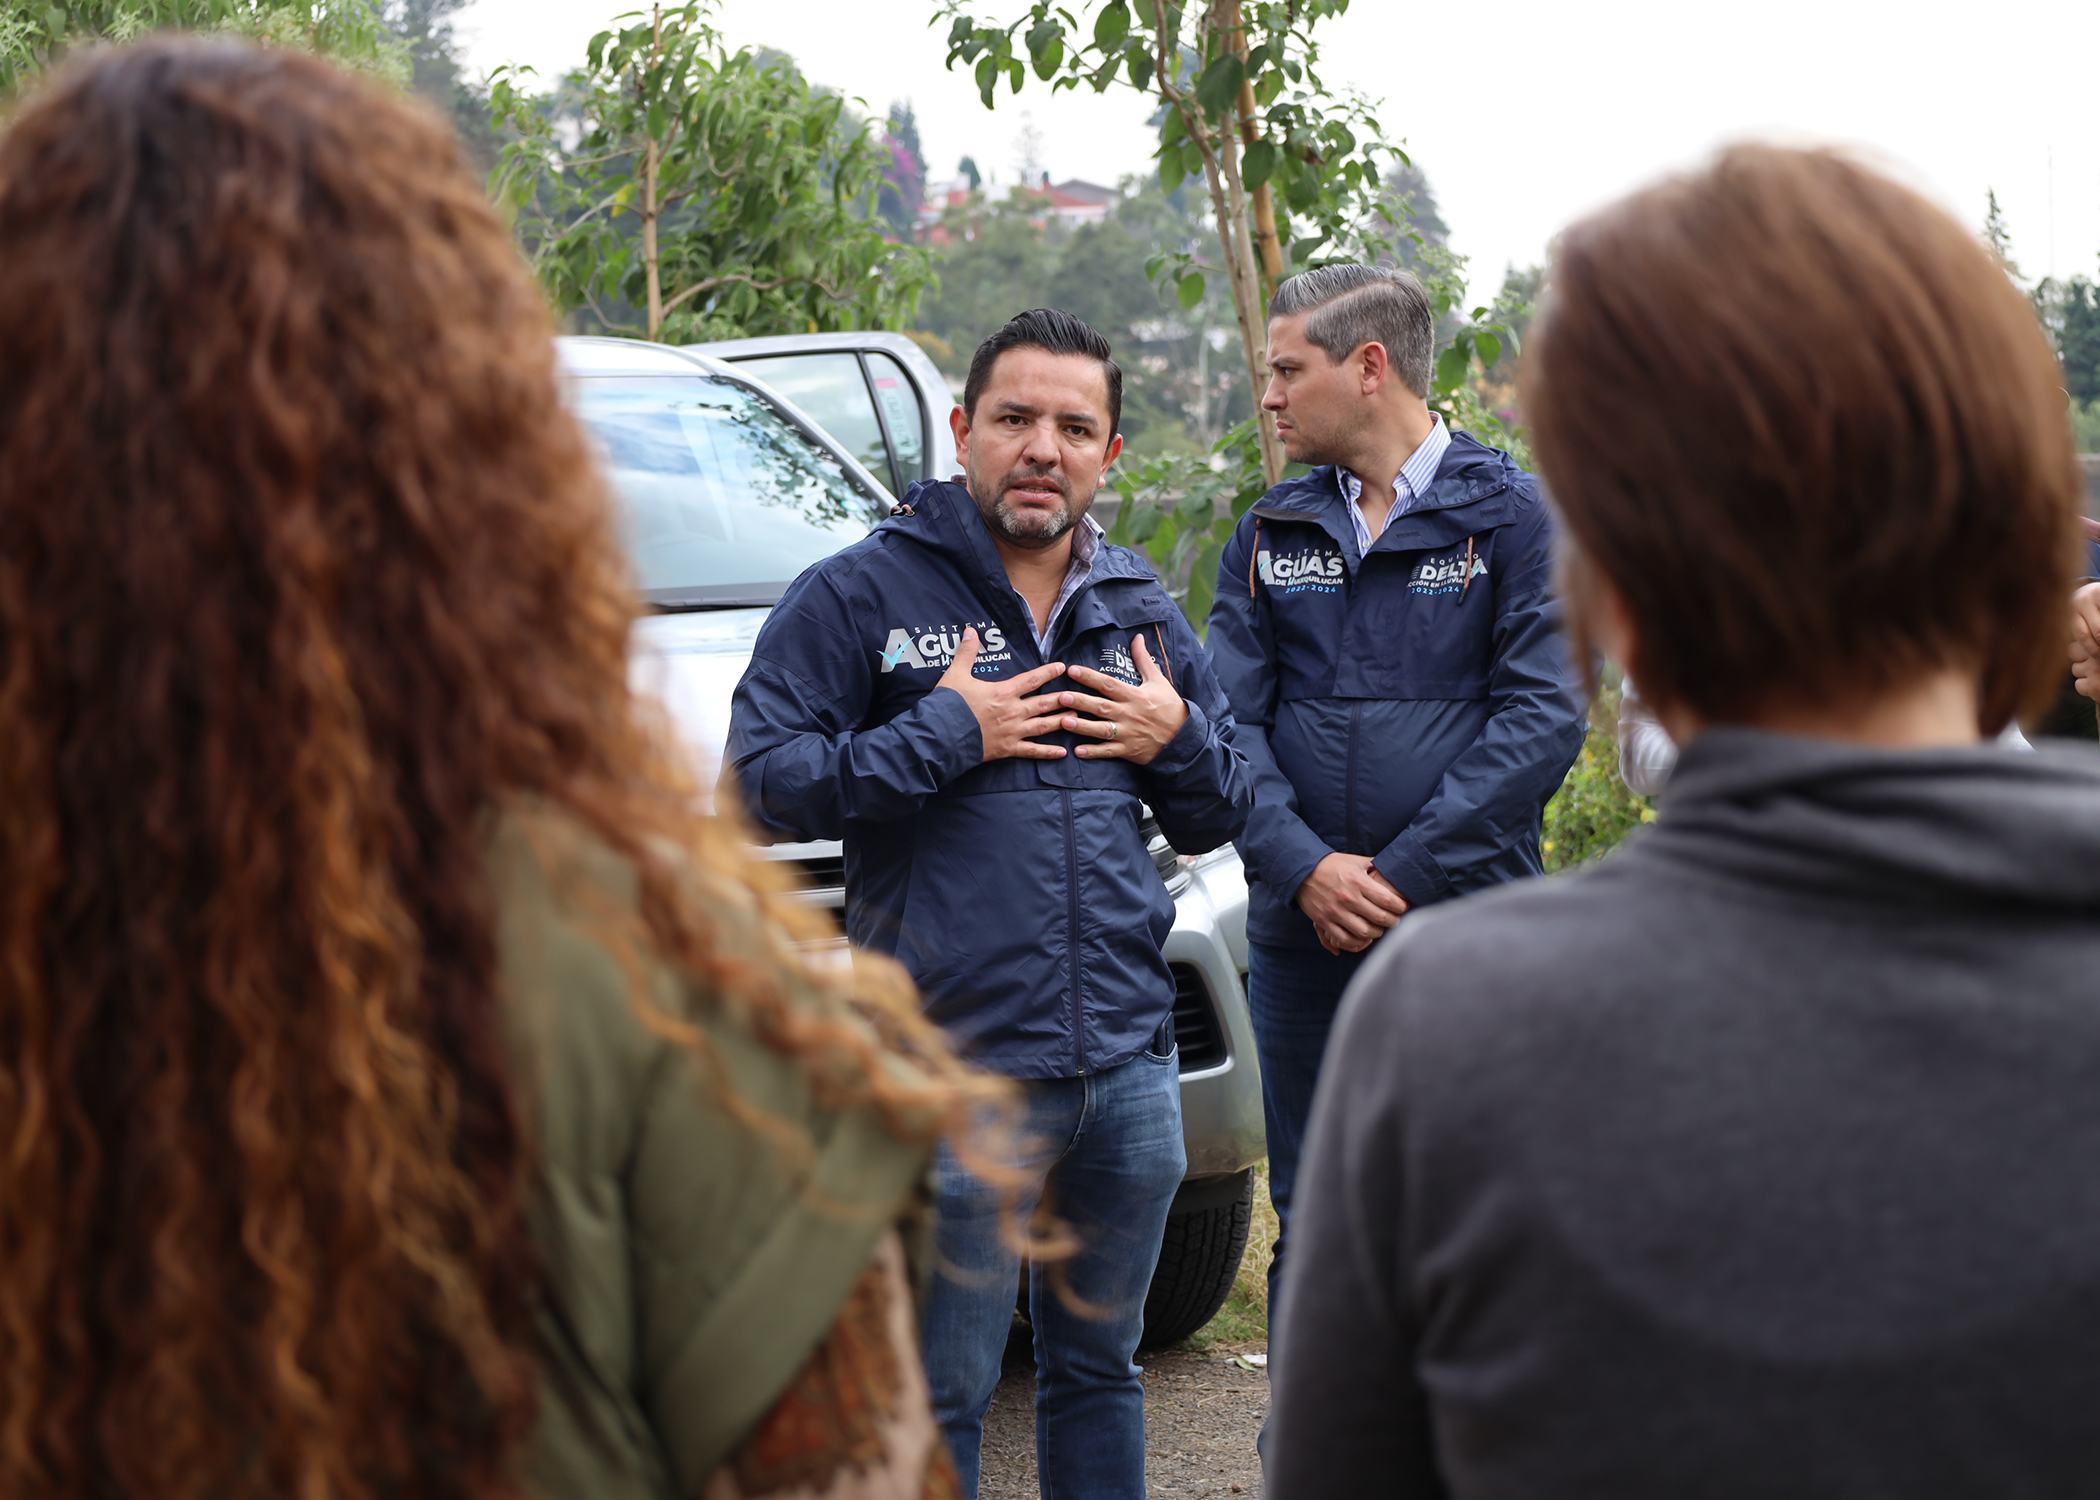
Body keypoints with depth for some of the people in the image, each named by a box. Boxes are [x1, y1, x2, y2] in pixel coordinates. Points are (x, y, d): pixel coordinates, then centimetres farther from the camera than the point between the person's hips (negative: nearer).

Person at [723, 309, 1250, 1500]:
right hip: (953, 1075, -5)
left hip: (1129, 1064, 5)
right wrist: (946, 733, -14)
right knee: (940, 1396, 1)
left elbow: (1221, 817, 20)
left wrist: (1180, 741, -1)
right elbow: (762, 778, -11)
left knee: (1101, 1367, 18)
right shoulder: (860, 594, -3)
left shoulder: (1144, 612, 14)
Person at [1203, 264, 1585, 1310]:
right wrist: (1304, 868, -12)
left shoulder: (1510, 518, -1)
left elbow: (1541, 720, -8)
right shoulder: (1271, 535, 12)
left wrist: (1401, 873, -15)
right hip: (1301, 940, 4)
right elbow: (1227, 722, 4)